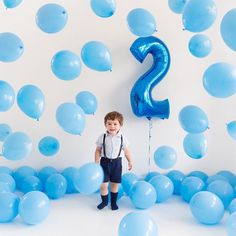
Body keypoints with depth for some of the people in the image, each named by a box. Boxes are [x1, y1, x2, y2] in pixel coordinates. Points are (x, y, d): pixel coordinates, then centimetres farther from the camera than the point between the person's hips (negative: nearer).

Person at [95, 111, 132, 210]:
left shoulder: (122, 138, -5)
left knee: (115, 184, 10)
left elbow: (126, 151, 6)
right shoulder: (102, 137, -7)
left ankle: (113, 202, 28)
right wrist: (96, 162, -7)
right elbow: (98, 150, 0)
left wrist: (130, 161, 11)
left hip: (117, 162, 1)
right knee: (103, 184, 0)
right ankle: (104, 201, 23)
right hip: (105, 162, 0)